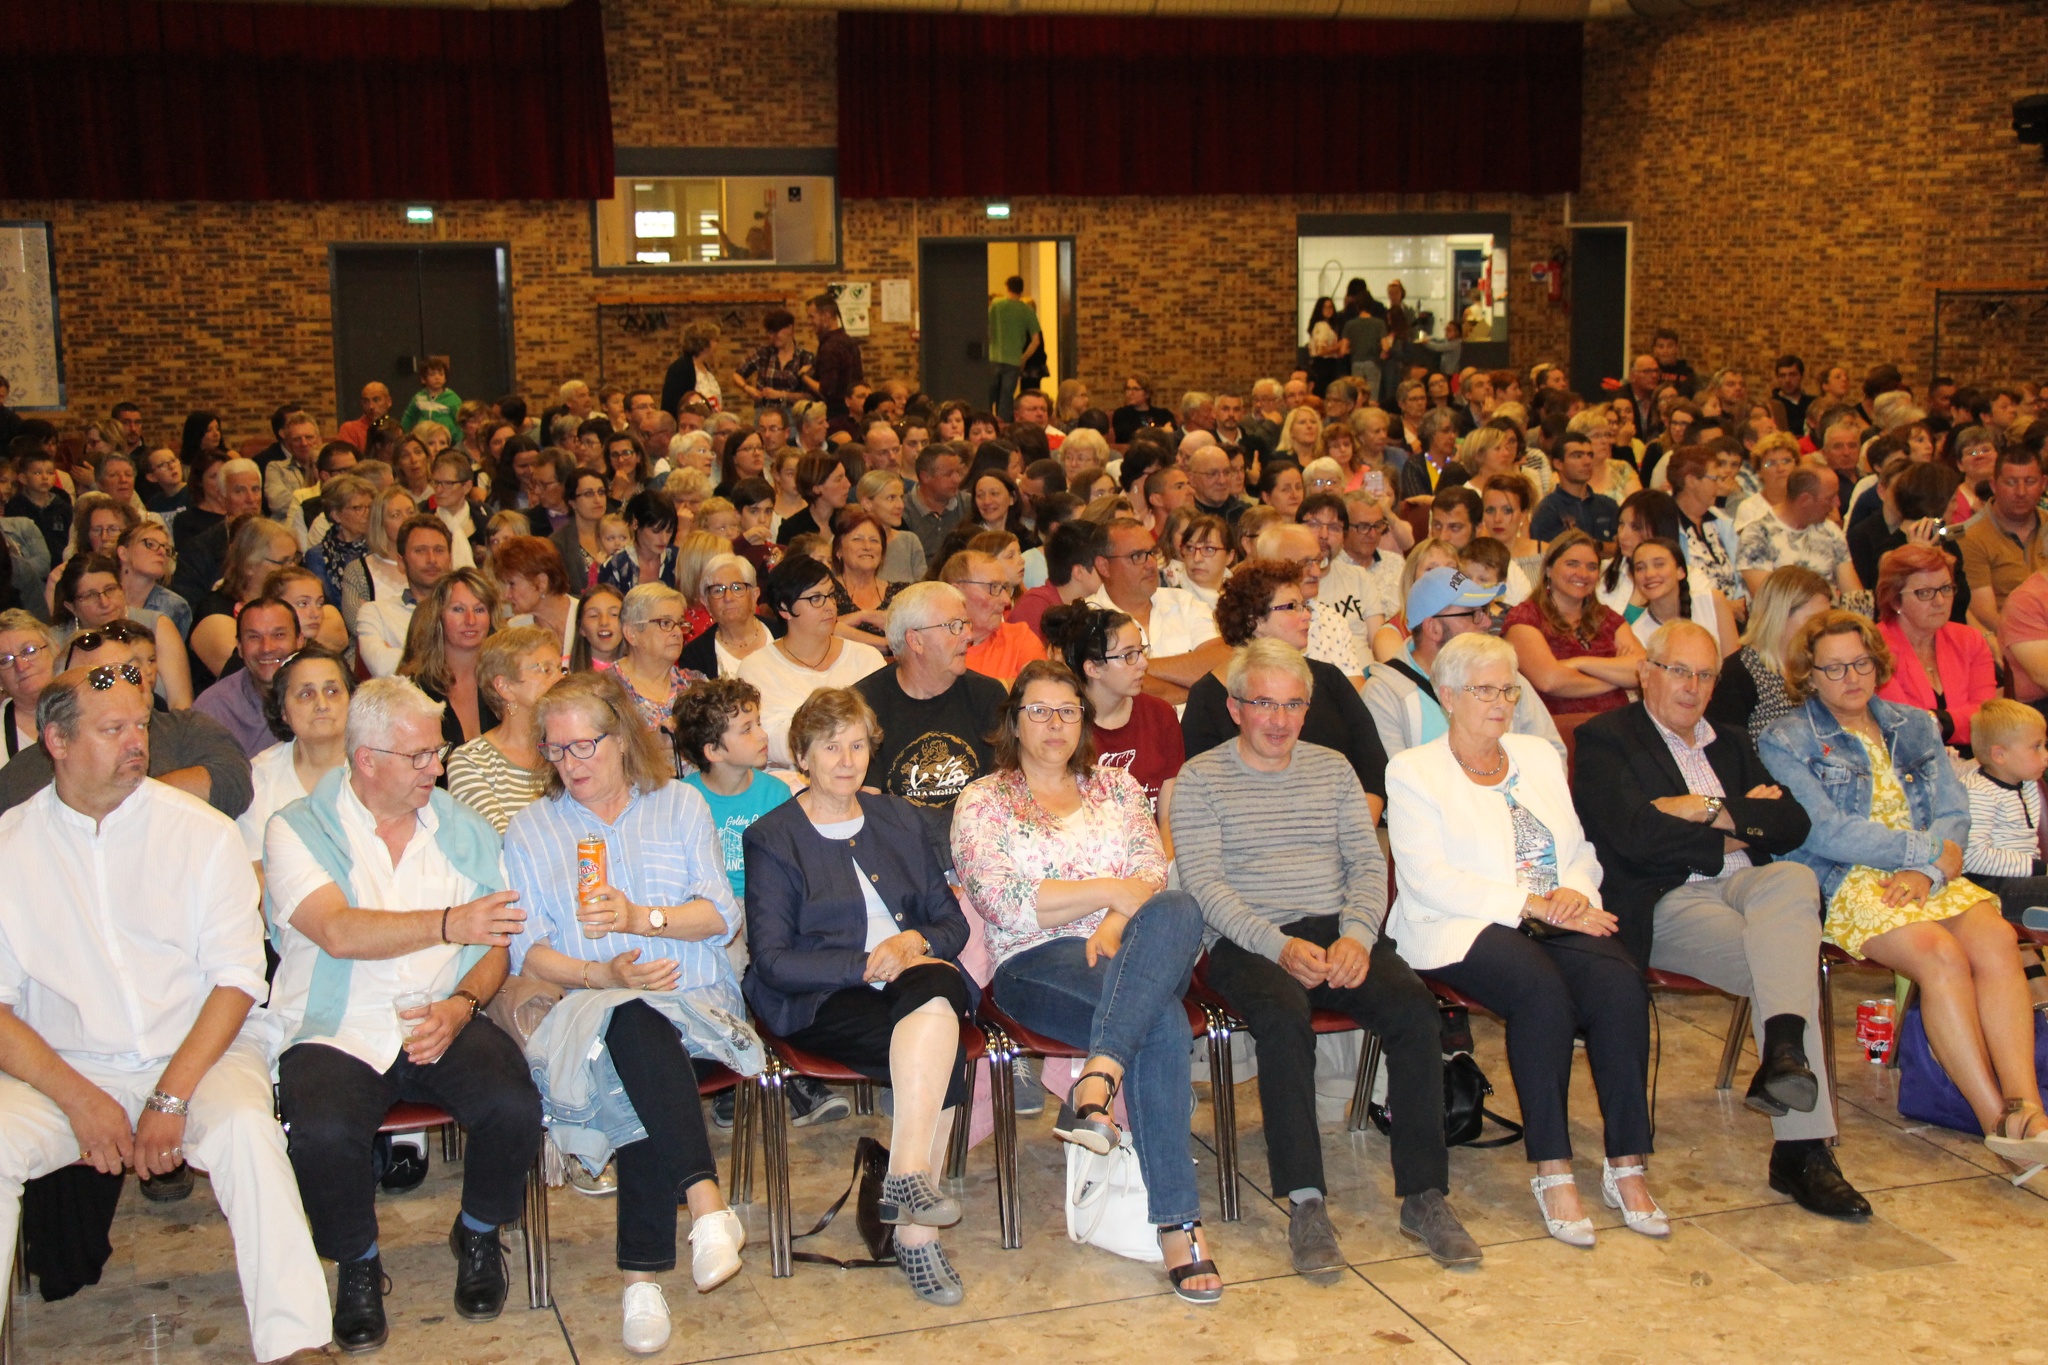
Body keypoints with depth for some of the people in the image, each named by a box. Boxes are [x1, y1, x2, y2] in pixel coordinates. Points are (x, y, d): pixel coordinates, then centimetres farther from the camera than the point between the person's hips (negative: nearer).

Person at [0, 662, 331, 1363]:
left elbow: (237, 977, -3)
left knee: (246, 1127, -31)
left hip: (199, 1051, -1)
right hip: (65, 1067, 1)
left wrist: (172, 1096, -15)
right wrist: (79, 1099, -14)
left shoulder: (199, 830, 1)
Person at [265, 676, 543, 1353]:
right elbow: (338, 932, -17)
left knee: (514, 1108, -25)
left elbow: (494, 945, 9)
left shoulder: (463, 830, 12)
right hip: (337, 1034, -2)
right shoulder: (299, 829, 0)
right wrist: (448, 924, -28)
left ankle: (478, 1235, 8)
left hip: (444, 1023, 3)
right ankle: (358, 1265, 1)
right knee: (323, 1133, -32)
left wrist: (461, 1005, -11)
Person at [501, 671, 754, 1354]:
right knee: (635, 1023, -38)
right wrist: (601, 974, -11)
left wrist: (641, 918, -11)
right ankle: (707, 1204, -46)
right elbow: (528, 947, 7)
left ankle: (644, 1277, -37)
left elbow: (722, 915, 6)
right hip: (589, 1006, 0)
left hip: (695, 998, 0)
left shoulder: (681, 806, 17)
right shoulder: (530, 829, 18)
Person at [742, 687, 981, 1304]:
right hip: (822, 1001, -4)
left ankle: (905, 1178, -37)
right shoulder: (772, 839, 7)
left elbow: (952, 921, 18)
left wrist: (916, 943, -5)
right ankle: (916, 1232, -34)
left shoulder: (899, 818, 21)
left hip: (919, 976, 4)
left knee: (934, 991, -34)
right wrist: (867, 965, -14)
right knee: (940, 1052, -33)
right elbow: (773, 960, -3)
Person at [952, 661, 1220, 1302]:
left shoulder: (1118, 789, 23)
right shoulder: (982, 802, 12)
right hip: (1035, 966, -3)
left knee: (1177, 911, -37)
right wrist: (1109, 890, -8)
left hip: (1130, 955, 4)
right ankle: (1177, 1222, -36)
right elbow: (1002, 903, -4)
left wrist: (1118, 925, -14)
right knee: (1163, 1021, -35)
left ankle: (1097, 1083, -46)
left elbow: (1153, 875, 9)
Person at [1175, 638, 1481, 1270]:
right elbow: (1204, 884, -5)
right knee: (1284, 1016, -36)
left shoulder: (1333, 768, 18)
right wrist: (1280, 945, -19)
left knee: (1414, 1005, -25)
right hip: (1247, 942, -3)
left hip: (1338, 931, 4)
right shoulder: (1201, 779, 5)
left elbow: (1368, 863, 11)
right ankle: (1306, 1204, -31)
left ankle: (1424, 1196, -19)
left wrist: (1356, 935, -10)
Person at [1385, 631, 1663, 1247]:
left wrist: (1576, 894, -6)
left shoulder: (1538, 756, 22)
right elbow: (1431, 882, -9)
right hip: (1463, 928, -5)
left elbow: (1580, 851, 19)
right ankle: (1552, 1172, -26)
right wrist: (1532, 903, -15)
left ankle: (1627, 1165, -20)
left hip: (1558, 920, 5)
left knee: (1619, 981, -27)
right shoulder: (1413, 771, 3)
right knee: (1543, 988, -34)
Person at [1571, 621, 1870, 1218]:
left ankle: (1783, 1050, -47)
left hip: (1746, 887, 5)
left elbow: (1793, 826, 10)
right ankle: (1802, 1148, -33)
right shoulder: (1605, 739, 5)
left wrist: (1711, 811, -4)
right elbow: (1636, 838, -12)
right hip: (1666, 903, -5)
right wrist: (1730, 838, -2)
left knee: (1795, 878, -33)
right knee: (1783, 961, -31)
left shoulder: (1731, 743, 26)